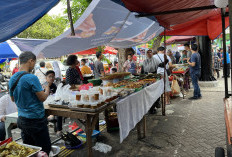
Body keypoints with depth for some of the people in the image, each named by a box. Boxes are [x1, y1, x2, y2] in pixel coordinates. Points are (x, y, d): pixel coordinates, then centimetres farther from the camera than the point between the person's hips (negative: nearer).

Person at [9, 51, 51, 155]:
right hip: (36, 120, -8)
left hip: (22, 120, 8)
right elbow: (43, 98, -16)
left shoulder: (12, 79, 5)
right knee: (45, 150, 5)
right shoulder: (31, 78, -20)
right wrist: (47, 90, 2)